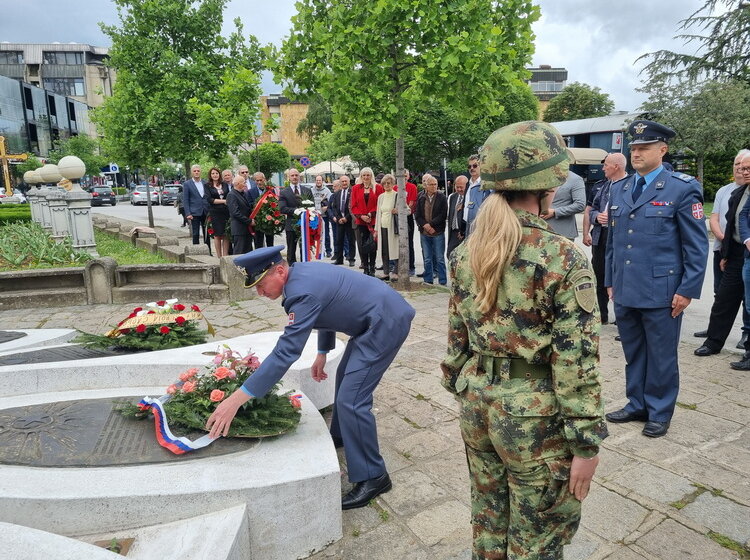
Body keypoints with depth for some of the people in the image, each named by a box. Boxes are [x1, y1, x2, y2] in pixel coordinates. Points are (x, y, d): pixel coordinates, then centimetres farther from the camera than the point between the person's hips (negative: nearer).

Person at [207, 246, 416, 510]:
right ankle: (339, 436, 47)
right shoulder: (303, 273, 3)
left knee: (351, 399, -12)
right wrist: (322, 354, 22)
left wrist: (236, 399, -30)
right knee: (345, 378, 25)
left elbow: (285, 352, -31)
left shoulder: (304, 291, -27)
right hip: (373, 320, 11)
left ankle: (372, 477, 2)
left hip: (387, 323, -11)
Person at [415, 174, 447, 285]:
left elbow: (443, 215, -8)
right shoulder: (421, 199, 7)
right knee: (427, 259, 10)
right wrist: (425, 226, -11)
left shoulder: (442, 198, -1)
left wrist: (430, 224, -13)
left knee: (440, 259, 1)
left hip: (438, 233, -3)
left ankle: (443, 282, 8)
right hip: (424, 233, 3)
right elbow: (417, 216, 4)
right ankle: (427, 281, 19)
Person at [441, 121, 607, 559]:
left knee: (489, 522, 25)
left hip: (478, 405, 6)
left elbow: (456, 335, 6)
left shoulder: (468, 252, -1)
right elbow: (575, 361, -18)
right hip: (535, 418, -5)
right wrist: (586, 442, -9)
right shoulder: (564, 259, -19)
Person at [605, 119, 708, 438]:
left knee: (661, 357, 7)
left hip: (661, 292, -5)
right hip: (625, 291, 5)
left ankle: (660, 413, 24)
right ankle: (637, 405, 32)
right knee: (633, 354, 16)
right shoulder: (619, 191, 11)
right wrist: (610, 281, 14)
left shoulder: (683, 188, -6)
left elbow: (697, 245, -6)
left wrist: (688, 290, -10)